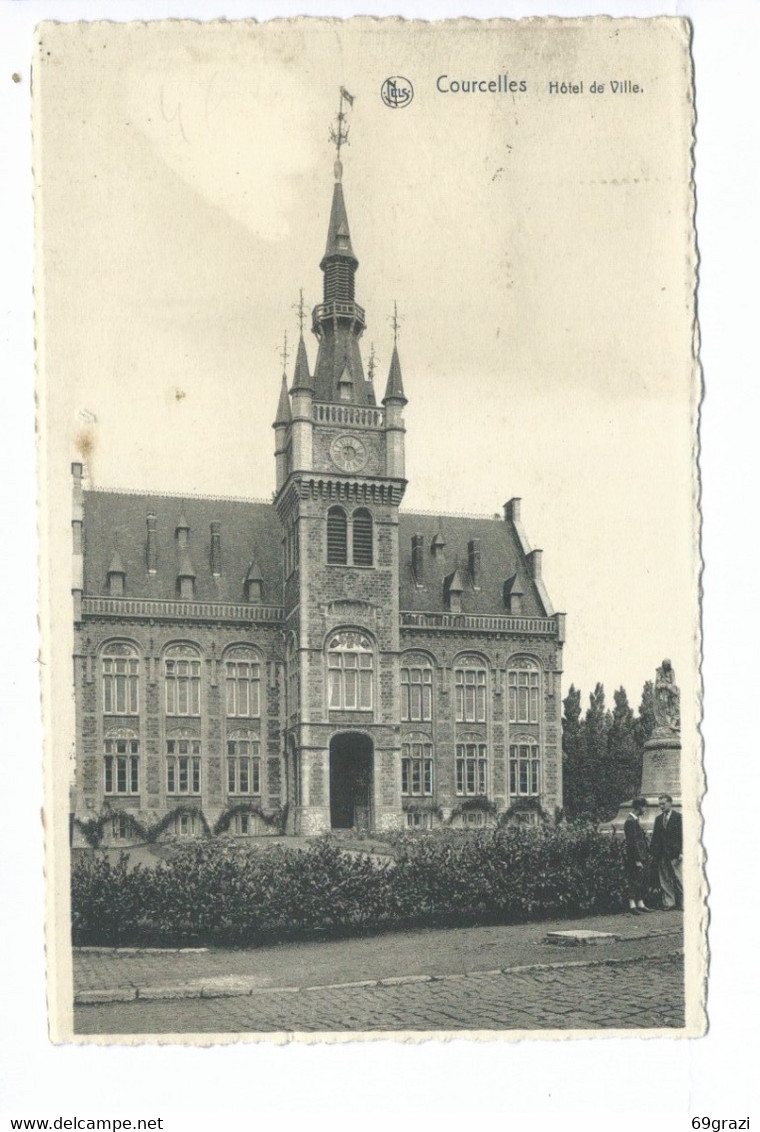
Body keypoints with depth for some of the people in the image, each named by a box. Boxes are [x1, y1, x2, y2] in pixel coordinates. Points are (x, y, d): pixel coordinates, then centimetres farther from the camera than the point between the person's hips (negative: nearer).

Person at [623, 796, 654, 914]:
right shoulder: (631, 821, -17)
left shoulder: (636, 820, 15)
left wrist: (646, 854, 17)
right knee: (635, 881, -5)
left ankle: (640, 904, 17)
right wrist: (637, 860, -21)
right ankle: (632, 905, -1)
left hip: (642, 857, 10)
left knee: (642, 882, 12)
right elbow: (632, 842, -20)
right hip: (634, 858, -10)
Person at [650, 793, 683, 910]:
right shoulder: (658, 819, 16)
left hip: (675, 854, -5)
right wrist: (654, 854, 6)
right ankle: (669, 903, 6)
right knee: (665, 881, 3)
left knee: (679, 879, -3)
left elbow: (682, 835, -4)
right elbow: (655, 838, 14)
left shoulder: (678, 817, 0)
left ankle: (682, 903, 2)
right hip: (662, 855, 5)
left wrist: (681, 853, -11)